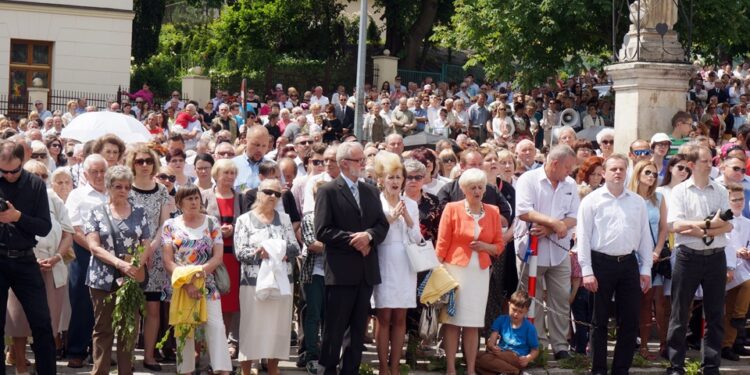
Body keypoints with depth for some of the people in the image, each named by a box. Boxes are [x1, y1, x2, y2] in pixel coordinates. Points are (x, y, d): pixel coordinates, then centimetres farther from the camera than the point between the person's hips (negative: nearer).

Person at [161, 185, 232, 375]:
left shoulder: (211, 223, 5)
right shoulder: (170, 226, 3)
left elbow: (218, 256, -1)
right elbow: (168, 261, -3)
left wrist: (202, 269, -19)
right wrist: (186, 283, -15)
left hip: (207, 285, 0)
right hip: (180, 286, 0)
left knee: (216, 326, -11)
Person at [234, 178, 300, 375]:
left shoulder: (284, 219, 10)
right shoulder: (244, 220, 1)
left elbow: (295, 248, 2)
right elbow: (240, 252, -7)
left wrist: (280, 251, -16)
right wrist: (258, 252, -23)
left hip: (281, 280, 3)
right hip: (253, 281, -3)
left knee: (278, 326, 6)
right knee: (251, 326, -2)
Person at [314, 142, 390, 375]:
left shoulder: (371, 192, 15)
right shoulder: (328, 192, -4)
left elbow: (383, 225, 9)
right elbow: (322, 231, -11)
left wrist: (369, 235, -11)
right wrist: (352, 239, -16)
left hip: (366, 271, 6)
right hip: (341, 271, -6)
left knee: (358, 329, 10)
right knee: (335, 329, -2)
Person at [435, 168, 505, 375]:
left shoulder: (493, 212, 7)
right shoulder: (452, 209, -2)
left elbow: (499, 245, 12)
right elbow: (442, 243, -1)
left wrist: (485, 247, -8)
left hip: (480, 272, 3)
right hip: (455, 269, -3)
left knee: (473, 323, 4)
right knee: (452, 320, -1)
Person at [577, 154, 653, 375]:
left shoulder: (637, 201, 10)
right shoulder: (592, 200, -1)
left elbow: (645, 236, 12)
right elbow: (583, 237, -4)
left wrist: (646, 269, 7)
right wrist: (587, 271, -10)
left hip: (629, 263, 3)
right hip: (601, 263, -3)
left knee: (629, 321, 5)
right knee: (600, 321, 4)